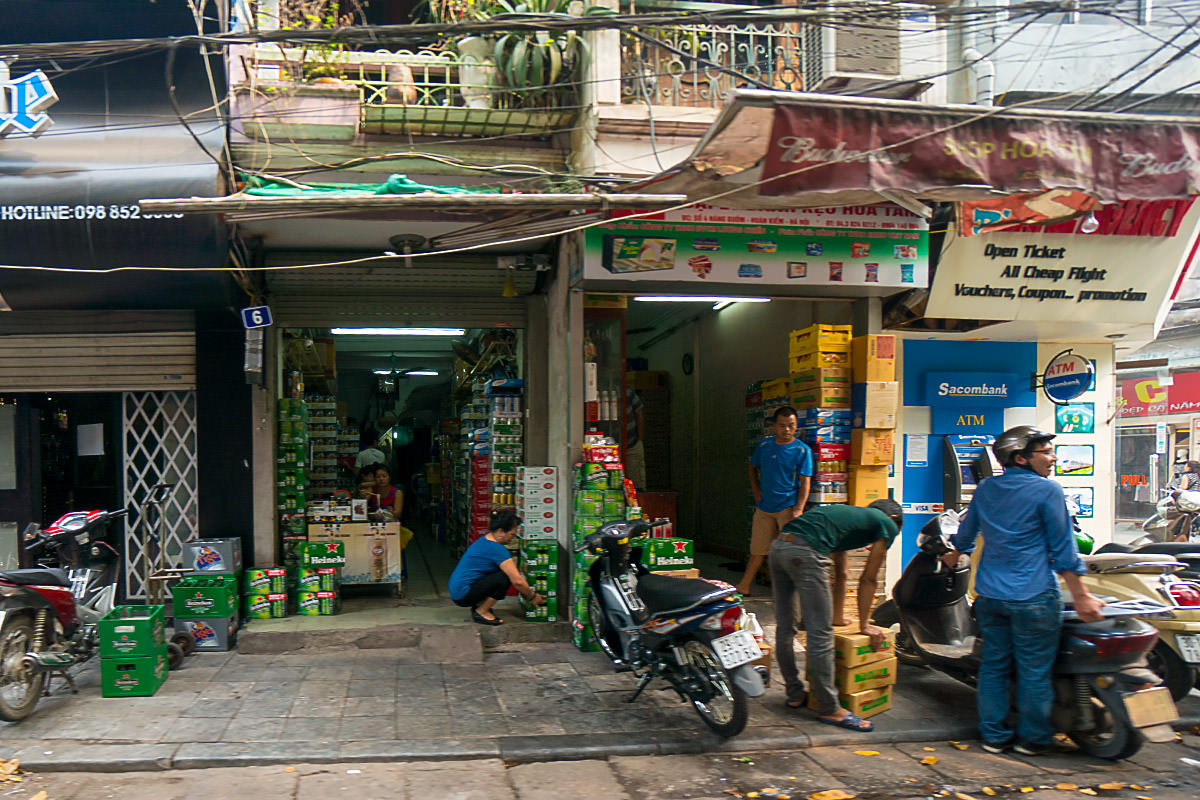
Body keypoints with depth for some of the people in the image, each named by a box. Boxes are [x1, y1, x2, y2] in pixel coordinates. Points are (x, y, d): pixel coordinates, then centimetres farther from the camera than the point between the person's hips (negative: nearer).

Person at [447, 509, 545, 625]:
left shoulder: (485, 539, 10)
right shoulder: (496, 549, -20)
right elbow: (517, 581, -21)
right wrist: (532, 597, -5)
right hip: (463, 596, -10)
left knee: (509, 571, 8)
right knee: (506, 577, -19)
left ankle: (478, 606, 10)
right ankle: (481, 612, -6)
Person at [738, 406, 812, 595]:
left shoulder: (802, 450, -6)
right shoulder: (764, 445, 7)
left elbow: (805, 482, -10)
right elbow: (753, 467, 24)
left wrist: (798, 509, -20)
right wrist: (755, 490, 11)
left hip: (788, 506, -4)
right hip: (764, 507, 4)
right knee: (757, 549, 12)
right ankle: (744, 586, 23)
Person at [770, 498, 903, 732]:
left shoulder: (847, 514, 36)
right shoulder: (887, 524, 15)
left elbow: (839, 575, 41)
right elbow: (869, 579, 15)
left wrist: (838, 617, 47)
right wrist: (864, 625, 24)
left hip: (778, 545, 9)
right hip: (806, 553, -9)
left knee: (784, 627, 17)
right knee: (820, 635, -1)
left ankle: (794, 694, 32)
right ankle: (829, 709, 6)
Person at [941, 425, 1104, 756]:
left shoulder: (985, 489, 9)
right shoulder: (1046, 490, -10)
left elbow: (966, 533, 23)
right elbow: (1063, 548, -10)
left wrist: (954, 553, 43)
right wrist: (1081, 597, -5)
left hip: (989, 593, 6)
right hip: (1033, 597, -6)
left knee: (994, 664, 13)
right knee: (1034, 669, 6)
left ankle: (994, 735, 19)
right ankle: (1032, 738, 16)